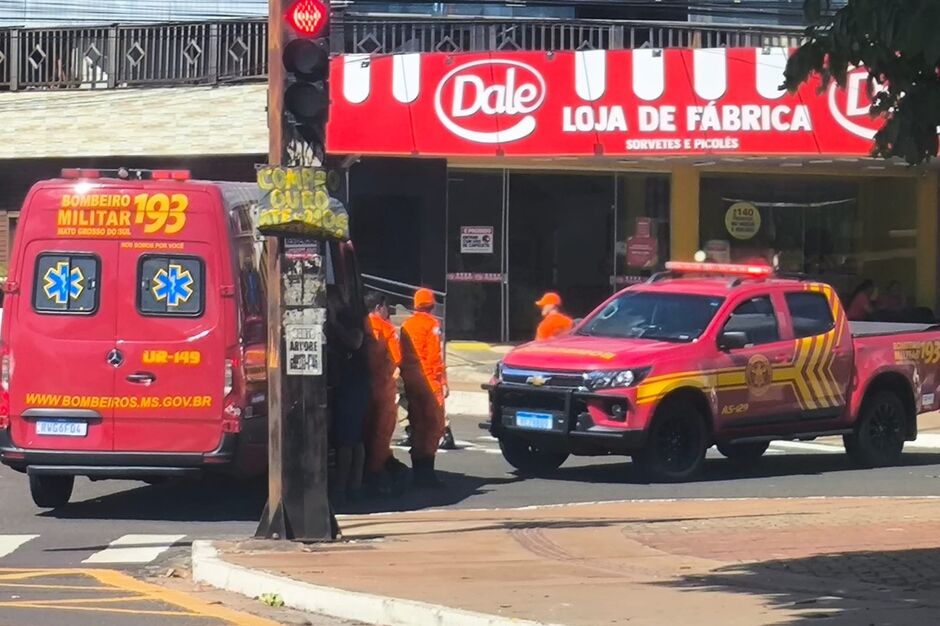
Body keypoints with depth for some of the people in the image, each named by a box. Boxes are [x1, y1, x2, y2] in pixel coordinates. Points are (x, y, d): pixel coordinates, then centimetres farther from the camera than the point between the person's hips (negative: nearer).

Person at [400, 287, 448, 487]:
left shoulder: (406, 325, 11)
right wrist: (442, 381, -11)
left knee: (417, 425, 12)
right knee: (434, 425, -4)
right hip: (428, 381, -7)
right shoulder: (431, 325, -9)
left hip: (410, 381, 7)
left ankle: (418, 471, 14)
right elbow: (435, 357, -14)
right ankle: (426, 470, -12)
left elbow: (403, 356, 14)